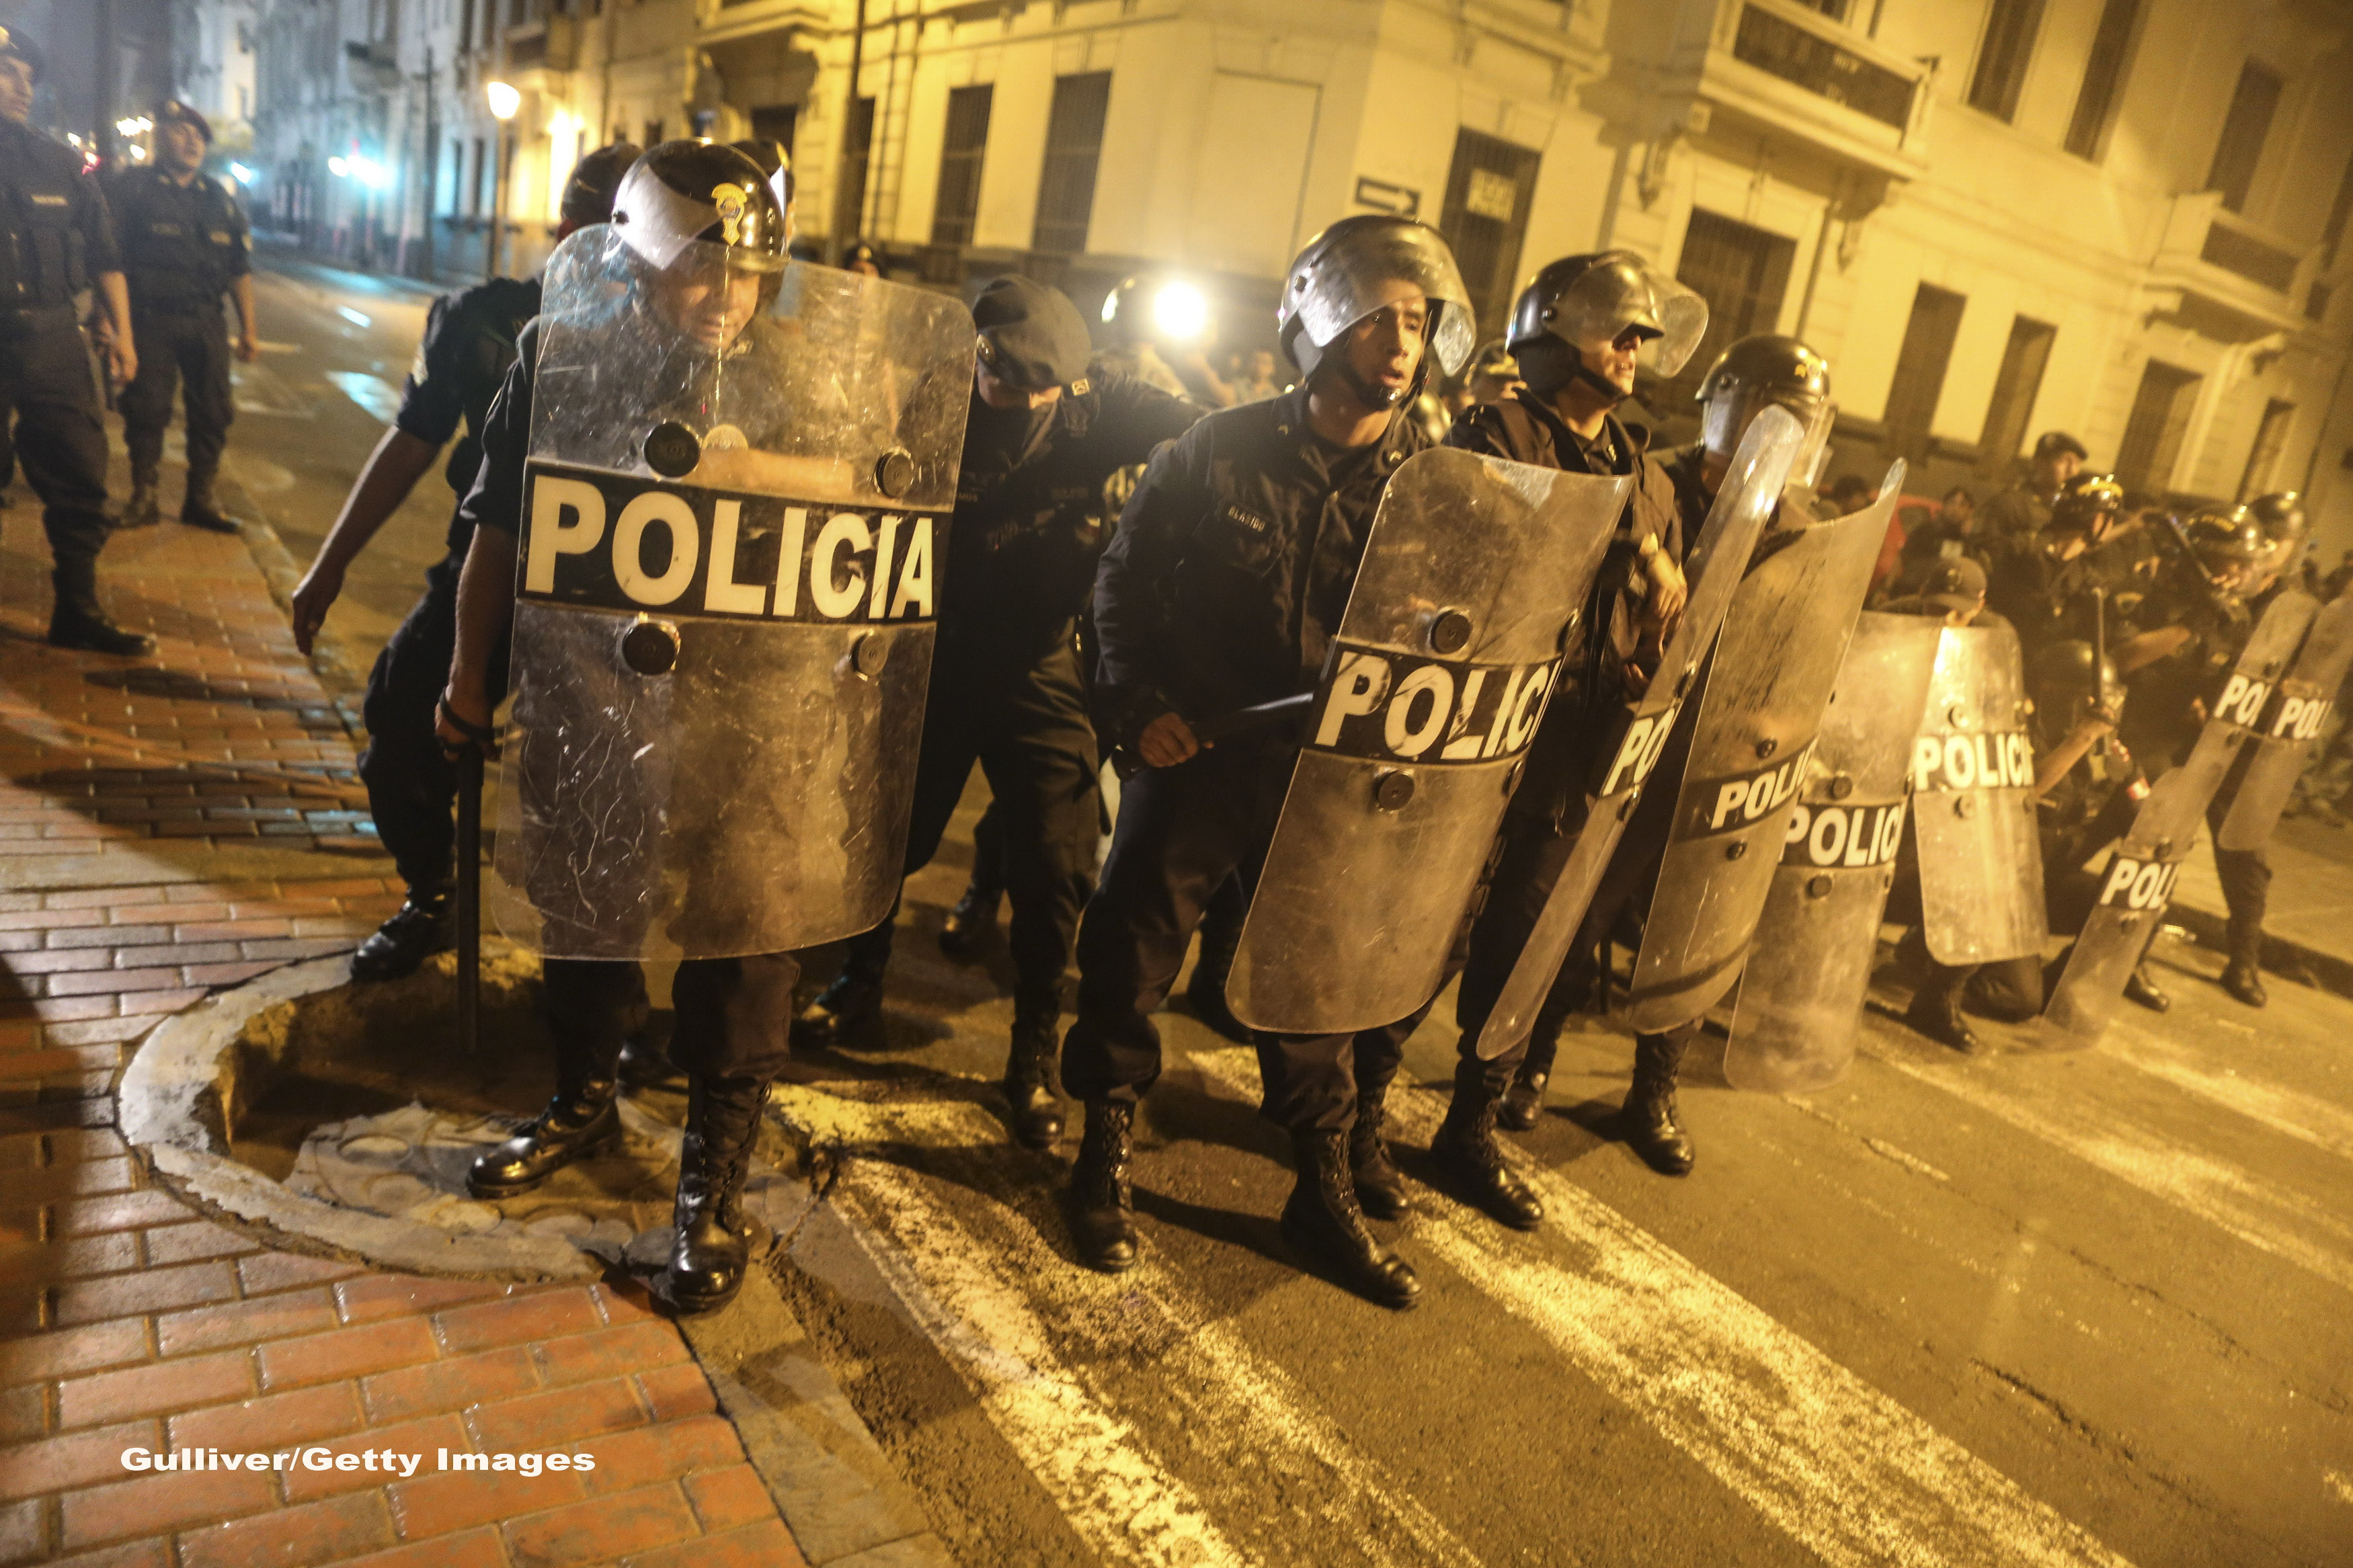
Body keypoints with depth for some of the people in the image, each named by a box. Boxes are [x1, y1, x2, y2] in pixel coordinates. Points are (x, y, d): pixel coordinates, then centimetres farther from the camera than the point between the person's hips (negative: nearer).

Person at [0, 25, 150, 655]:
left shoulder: (58, 164, 11)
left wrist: (121, 332, 5)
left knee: (80, 482, 4)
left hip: (52, 338, 3)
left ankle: (77, 612, 13)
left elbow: (103, 255, 13)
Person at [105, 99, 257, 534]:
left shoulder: (220, 199, 11)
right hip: (150, 322, -3)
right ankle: (144, 497, 13)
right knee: (146, 410, 0)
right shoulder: (131, 187, -2)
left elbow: (240, 269, 13)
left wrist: (248, 330, 10)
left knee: (213, 412, 3)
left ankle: (200, 499, 14)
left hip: (206, 322, 4)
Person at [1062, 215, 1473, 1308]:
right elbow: (1125, 580, 2)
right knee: (1129, 955, 7)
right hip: (1194, 755, -1)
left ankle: (1325, 1197, 29)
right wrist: (1137, 703, -10)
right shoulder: (1221, 452, -5)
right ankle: (1103, 1157, 30)